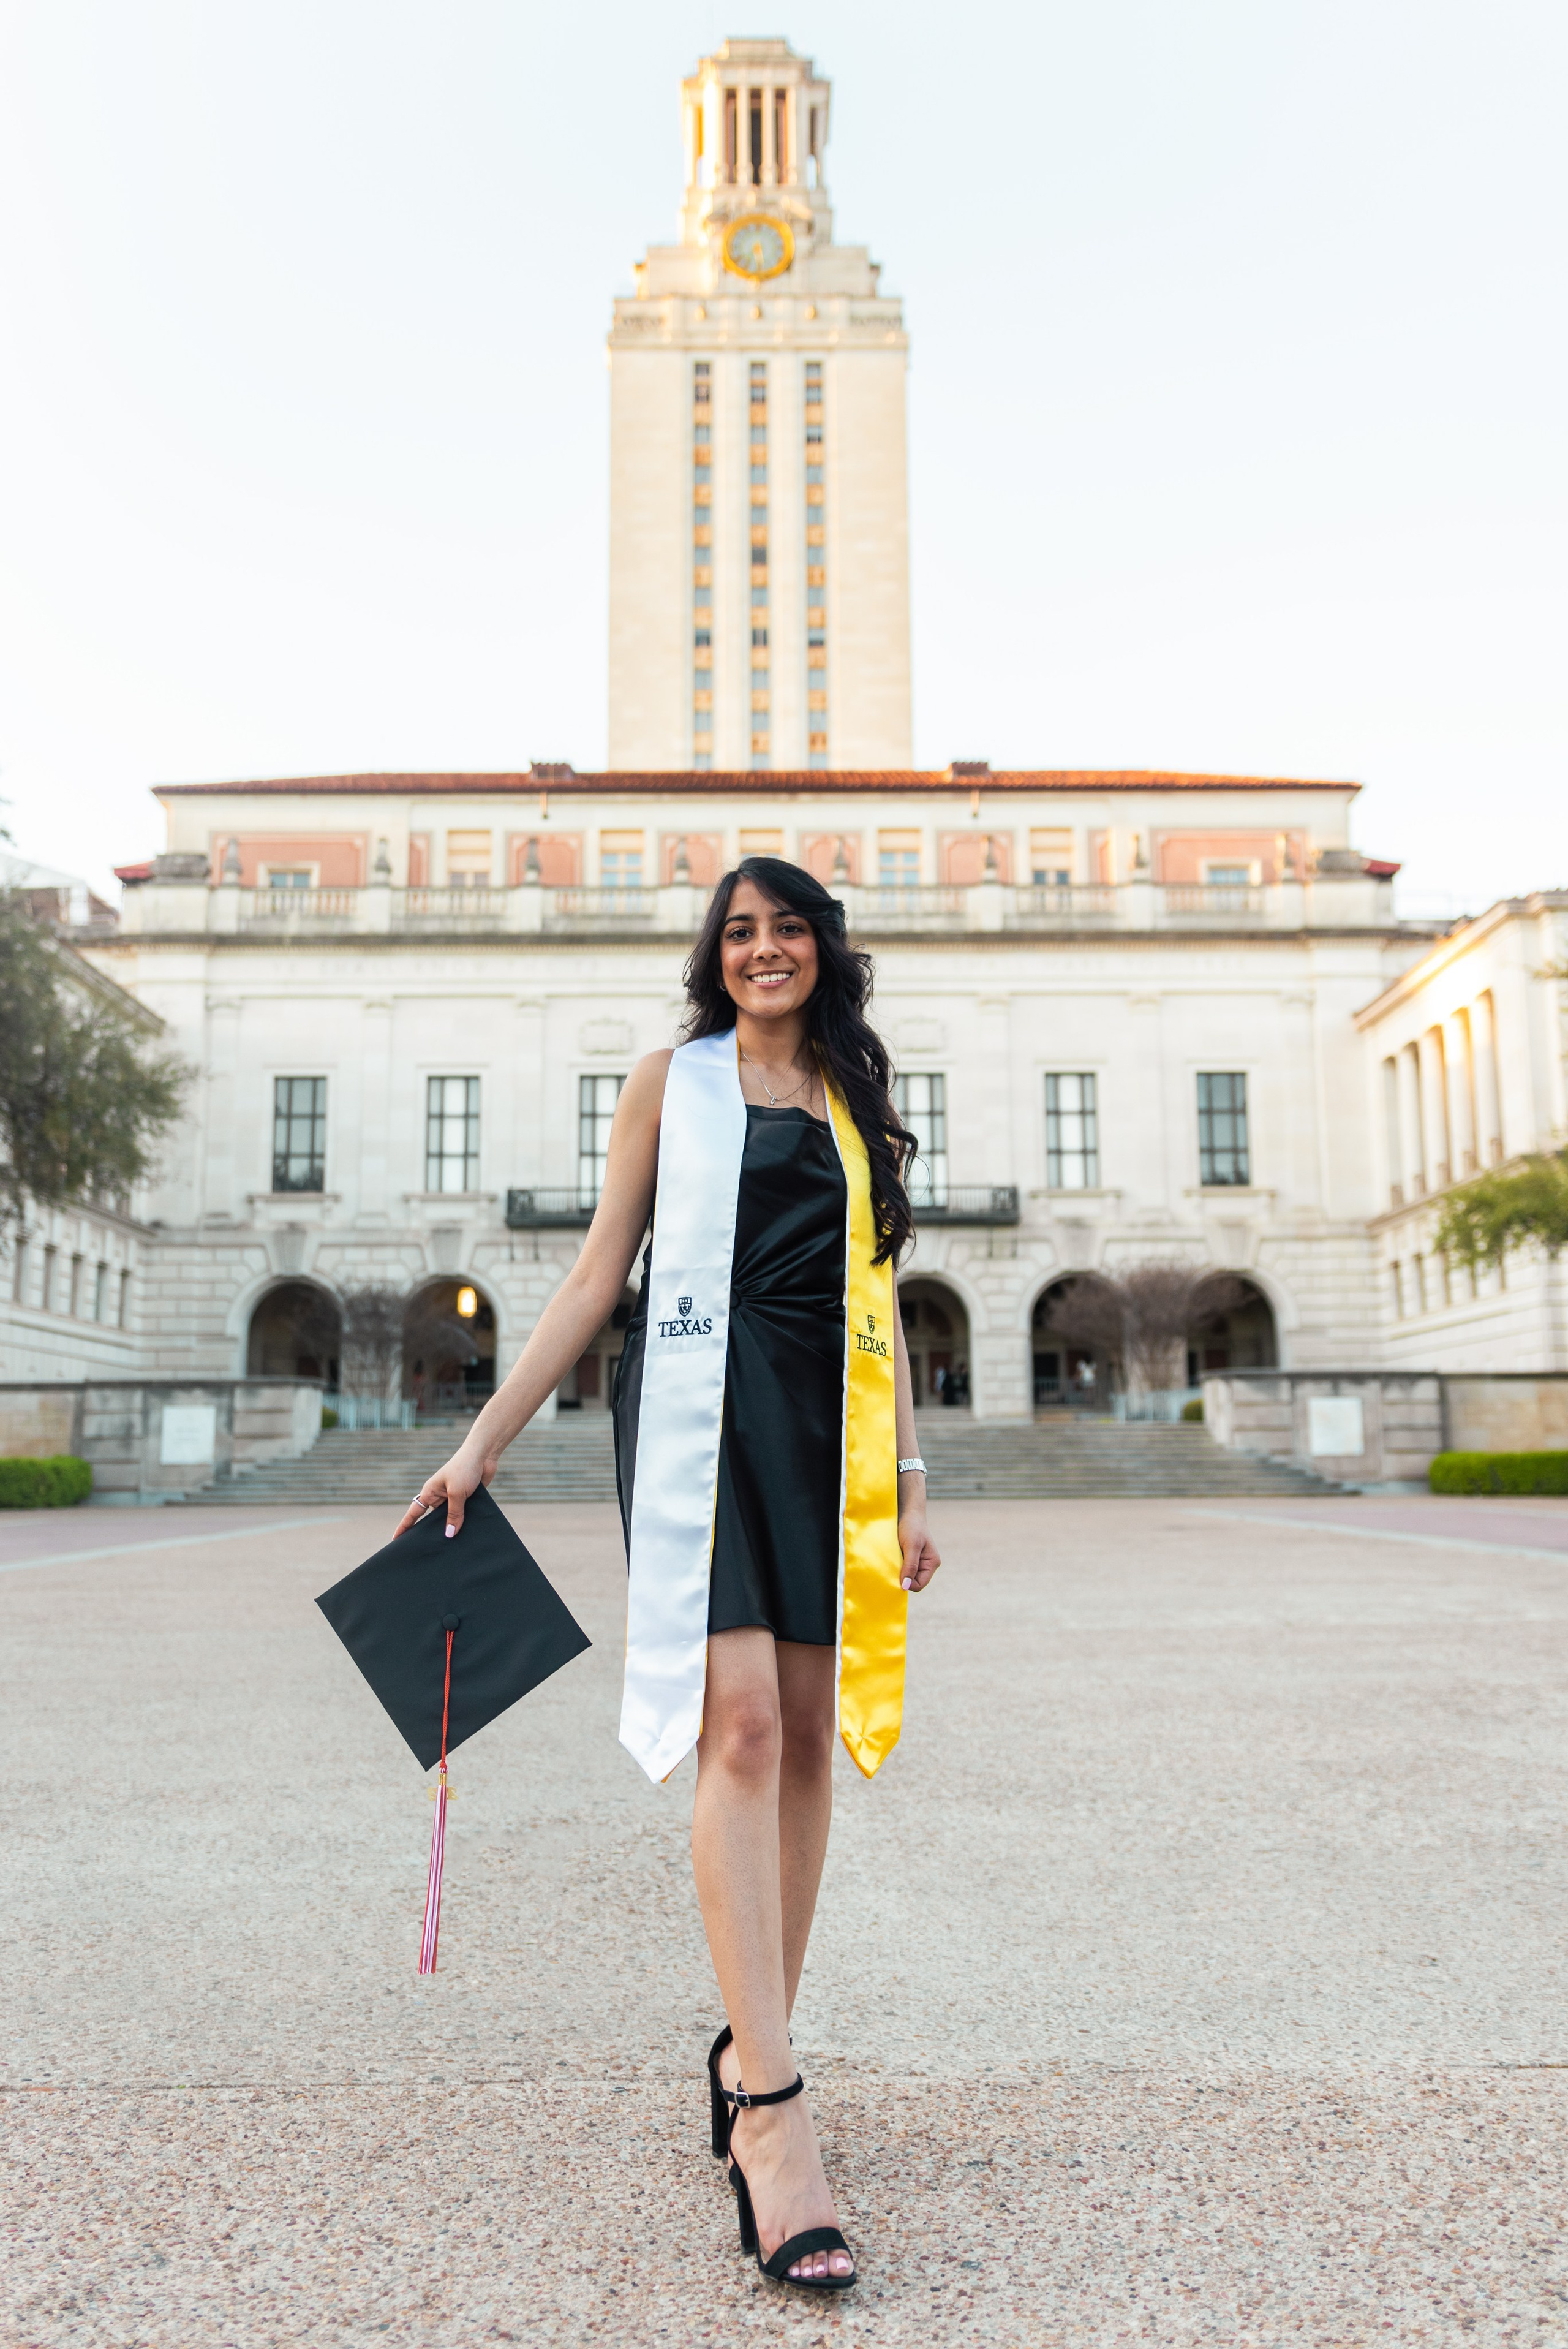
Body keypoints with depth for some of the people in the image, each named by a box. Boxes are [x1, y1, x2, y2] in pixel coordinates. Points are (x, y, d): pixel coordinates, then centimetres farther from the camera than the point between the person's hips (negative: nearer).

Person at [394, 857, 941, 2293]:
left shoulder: (863, 1110, 18)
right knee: (741, 1729, -17)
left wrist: (910, 1484, 11)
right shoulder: (674, 1082, 11)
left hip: (828, 1425, 4)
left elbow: (882, 1313, 17)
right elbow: (599, 1275, 8)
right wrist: (486, 1439, 3)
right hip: (703, 1408, -3)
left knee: (808, 1741, 2)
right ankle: (771, 2109, -17)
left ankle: (753, 2043, 16)